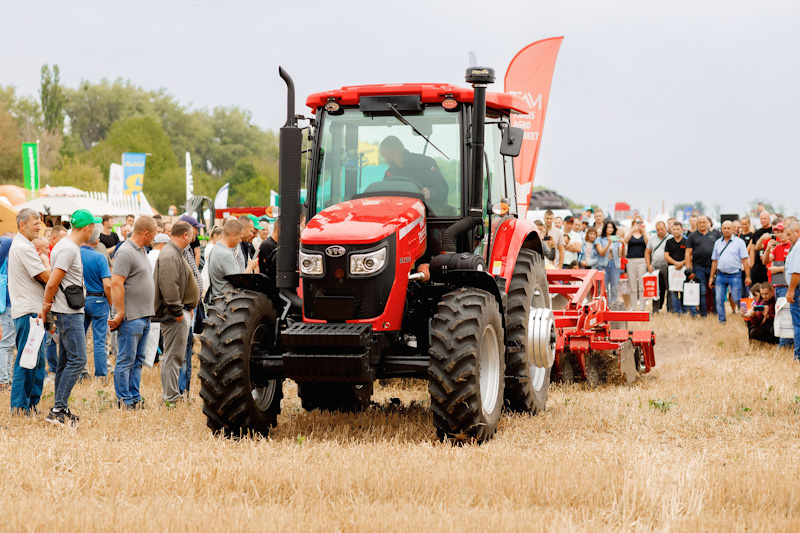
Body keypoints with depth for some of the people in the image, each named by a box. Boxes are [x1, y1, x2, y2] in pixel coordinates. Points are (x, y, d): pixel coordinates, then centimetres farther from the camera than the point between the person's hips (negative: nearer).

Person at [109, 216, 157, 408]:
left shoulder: (141, 251, 16)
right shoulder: (125, 252, -15)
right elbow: (116, 284, -21)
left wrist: (147, 313, 18)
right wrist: (120, 313, -21)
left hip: (144, 316, 10)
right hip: (131, 318, -10)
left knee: (137, 361, 13)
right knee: (125, 361, -4)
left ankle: (135, 398, 18)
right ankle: (124, 401, -1)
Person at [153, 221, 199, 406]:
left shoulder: (176, 253, 17)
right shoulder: (170, 256, -19)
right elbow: (169, 287, -26)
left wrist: (185, 309, 21)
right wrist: (177, 311, -22)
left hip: (180, 312, 11)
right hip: (175, 315, -11)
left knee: (173, 355, 17)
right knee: (173, 356, -7)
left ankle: (171, 395, 25)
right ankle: (170, 398, -3)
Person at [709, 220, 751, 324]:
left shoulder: (739, 242, 1)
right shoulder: (718, 243, 13)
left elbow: (745, 260, -2)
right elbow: (714, 261, 18)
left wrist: (747, 276, -8)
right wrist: (711, 277, 14)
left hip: (735, 275, -4)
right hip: (720, 275, 4)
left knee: (737, 300, -4)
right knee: (719, 300, 0)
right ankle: (722, 321, 8)